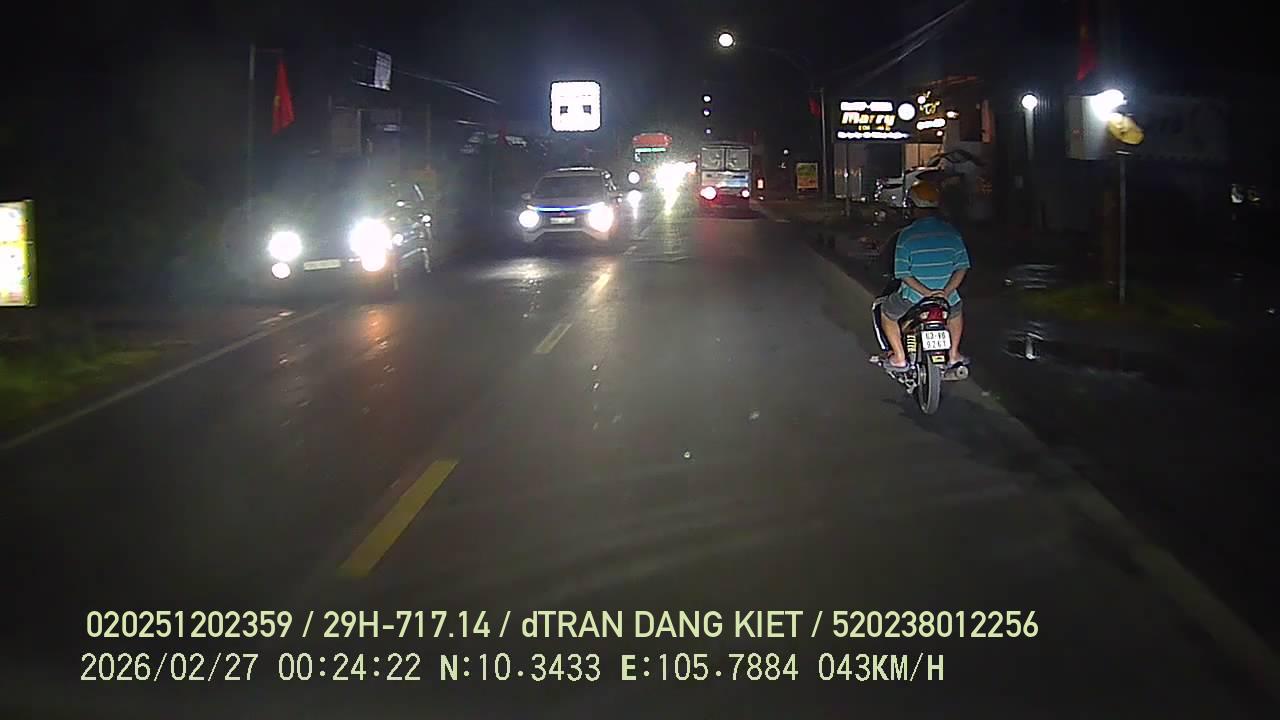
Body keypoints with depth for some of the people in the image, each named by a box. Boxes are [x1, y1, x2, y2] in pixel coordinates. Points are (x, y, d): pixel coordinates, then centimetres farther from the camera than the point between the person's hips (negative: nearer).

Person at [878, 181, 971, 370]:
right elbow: (962, 267, -4)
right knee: (956, 310, 38)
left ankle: (899, 357, 17)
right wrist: (946, 291, -9)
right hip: (946, 297, 3)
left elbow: (903, 273, -16)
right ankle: (954, 355, 33)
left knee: (886, 313, 26)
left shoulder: (907, 234, -12)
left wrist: (925, 292, -18)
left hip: (913, 298, -3)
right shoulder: (952, 232, -2)